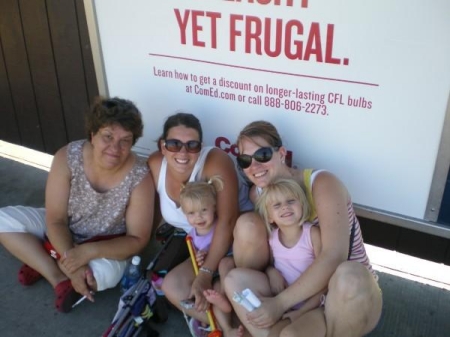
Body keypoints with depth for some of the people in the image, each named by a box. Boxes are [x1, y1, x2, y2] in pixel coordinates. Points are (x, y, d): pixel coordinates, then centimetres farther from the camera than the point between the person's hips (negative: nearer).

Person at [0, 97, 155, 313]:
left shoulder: (139, 177, -27)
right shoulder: (67, 157, -23)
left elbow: (137, 239, -21)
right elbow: (56, 220, -19)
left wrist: (89, 251, -35)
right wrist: (71, 263, -33)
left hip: (104, 247, -2)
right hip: (61, 234, 3)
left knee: (105, 274, -34)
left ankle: (42, 263, -6)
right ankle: (59, 278, -15)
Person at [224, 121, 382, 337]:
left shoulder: (322, 184, -19)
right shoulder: (257, 193, -2)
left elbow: (334, 256, -30)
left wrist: (280, 302, -31)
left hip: (352, 293, -3)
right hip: (299, 291, 4)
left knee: (349, 275, -39)